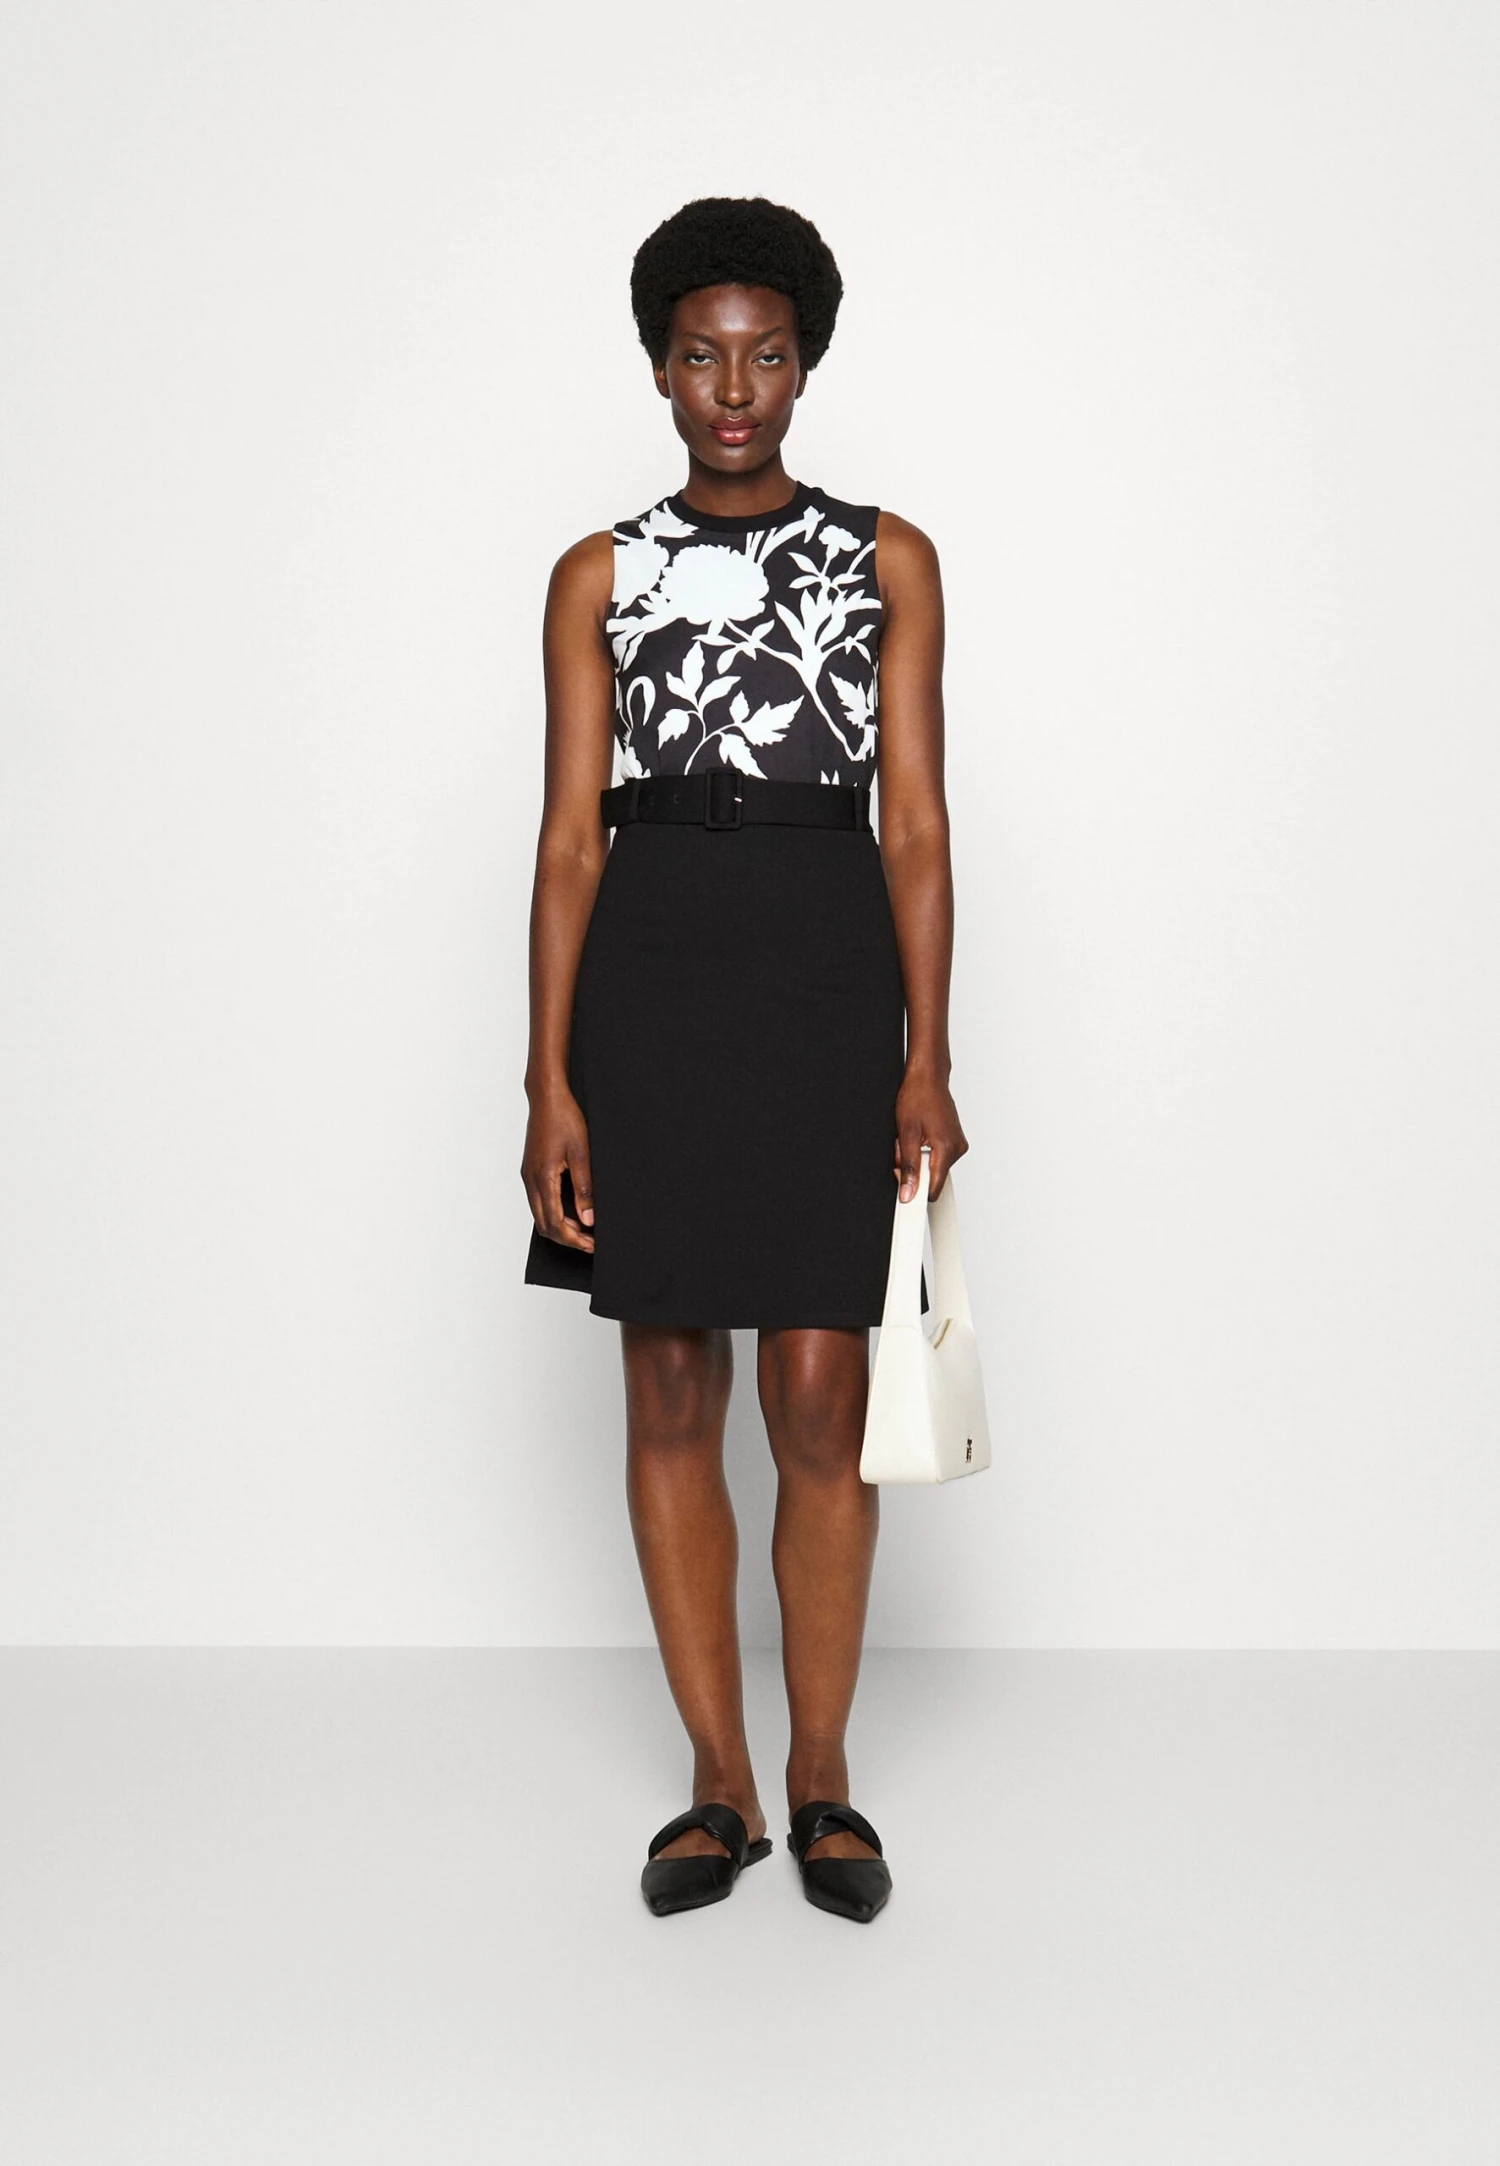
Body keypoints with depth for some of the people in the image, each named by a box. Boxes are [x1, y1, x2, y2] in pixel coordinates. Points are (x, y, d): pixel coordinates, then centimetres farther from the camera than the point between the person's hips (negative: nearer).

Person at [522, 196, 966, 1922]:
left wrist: (927, 1057, -6)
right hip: (651, 984, 1)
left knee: (820, 1396, -1)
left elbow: (916, 819, 2)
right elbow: (570, 831, 2)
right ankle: (719, 1783, 18)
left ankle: (823, 1778, 16)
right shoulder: (599, 576, 7)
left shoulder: (889, 562, 6)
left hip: (828, 984, -1)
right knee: (673, 1393, 5)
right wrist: (551, 1081, -5)